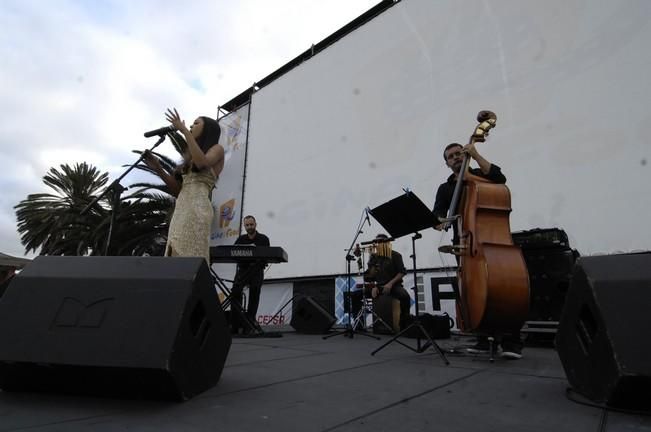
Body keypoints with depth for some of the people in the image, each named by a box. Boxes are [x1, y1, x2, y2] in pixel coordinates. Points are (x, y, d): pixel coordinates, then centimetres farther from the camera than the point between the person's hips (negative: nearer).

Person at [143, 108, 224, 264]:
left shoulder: (217, 149, 9)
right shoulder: (191, 159, 28)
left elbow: (202, 163, -15)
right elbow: (178, 191, 21)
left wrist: (185, 131, -8)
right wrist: (158, 169, 12)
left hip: (196, 209, -7)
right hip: (180, 211, 7)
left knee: (189, 258, -14)